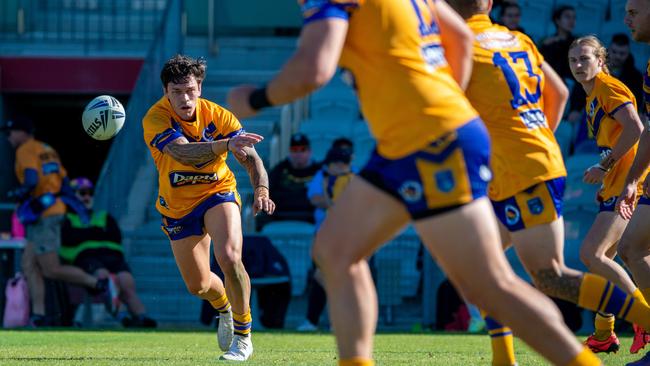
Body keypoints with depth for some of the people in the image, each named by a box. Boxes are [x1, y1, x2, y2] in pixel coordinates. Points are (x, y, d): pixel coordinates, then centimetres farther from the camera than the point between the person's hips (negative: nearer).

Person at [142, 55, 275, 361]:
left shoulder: (218, 116, -18)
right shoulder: (155, 119, -25)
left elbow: (251, 159, -19)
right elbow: (182, 152, -43)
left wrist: (262, 190, -40)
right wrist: (226, 144, -60)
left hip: (218, 193, -1)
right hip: (178, 206, 1)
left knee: (229, 257, -29)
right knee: (198, 285, 11)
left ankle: (243, 337, -11)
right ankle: (224, 307, 50)